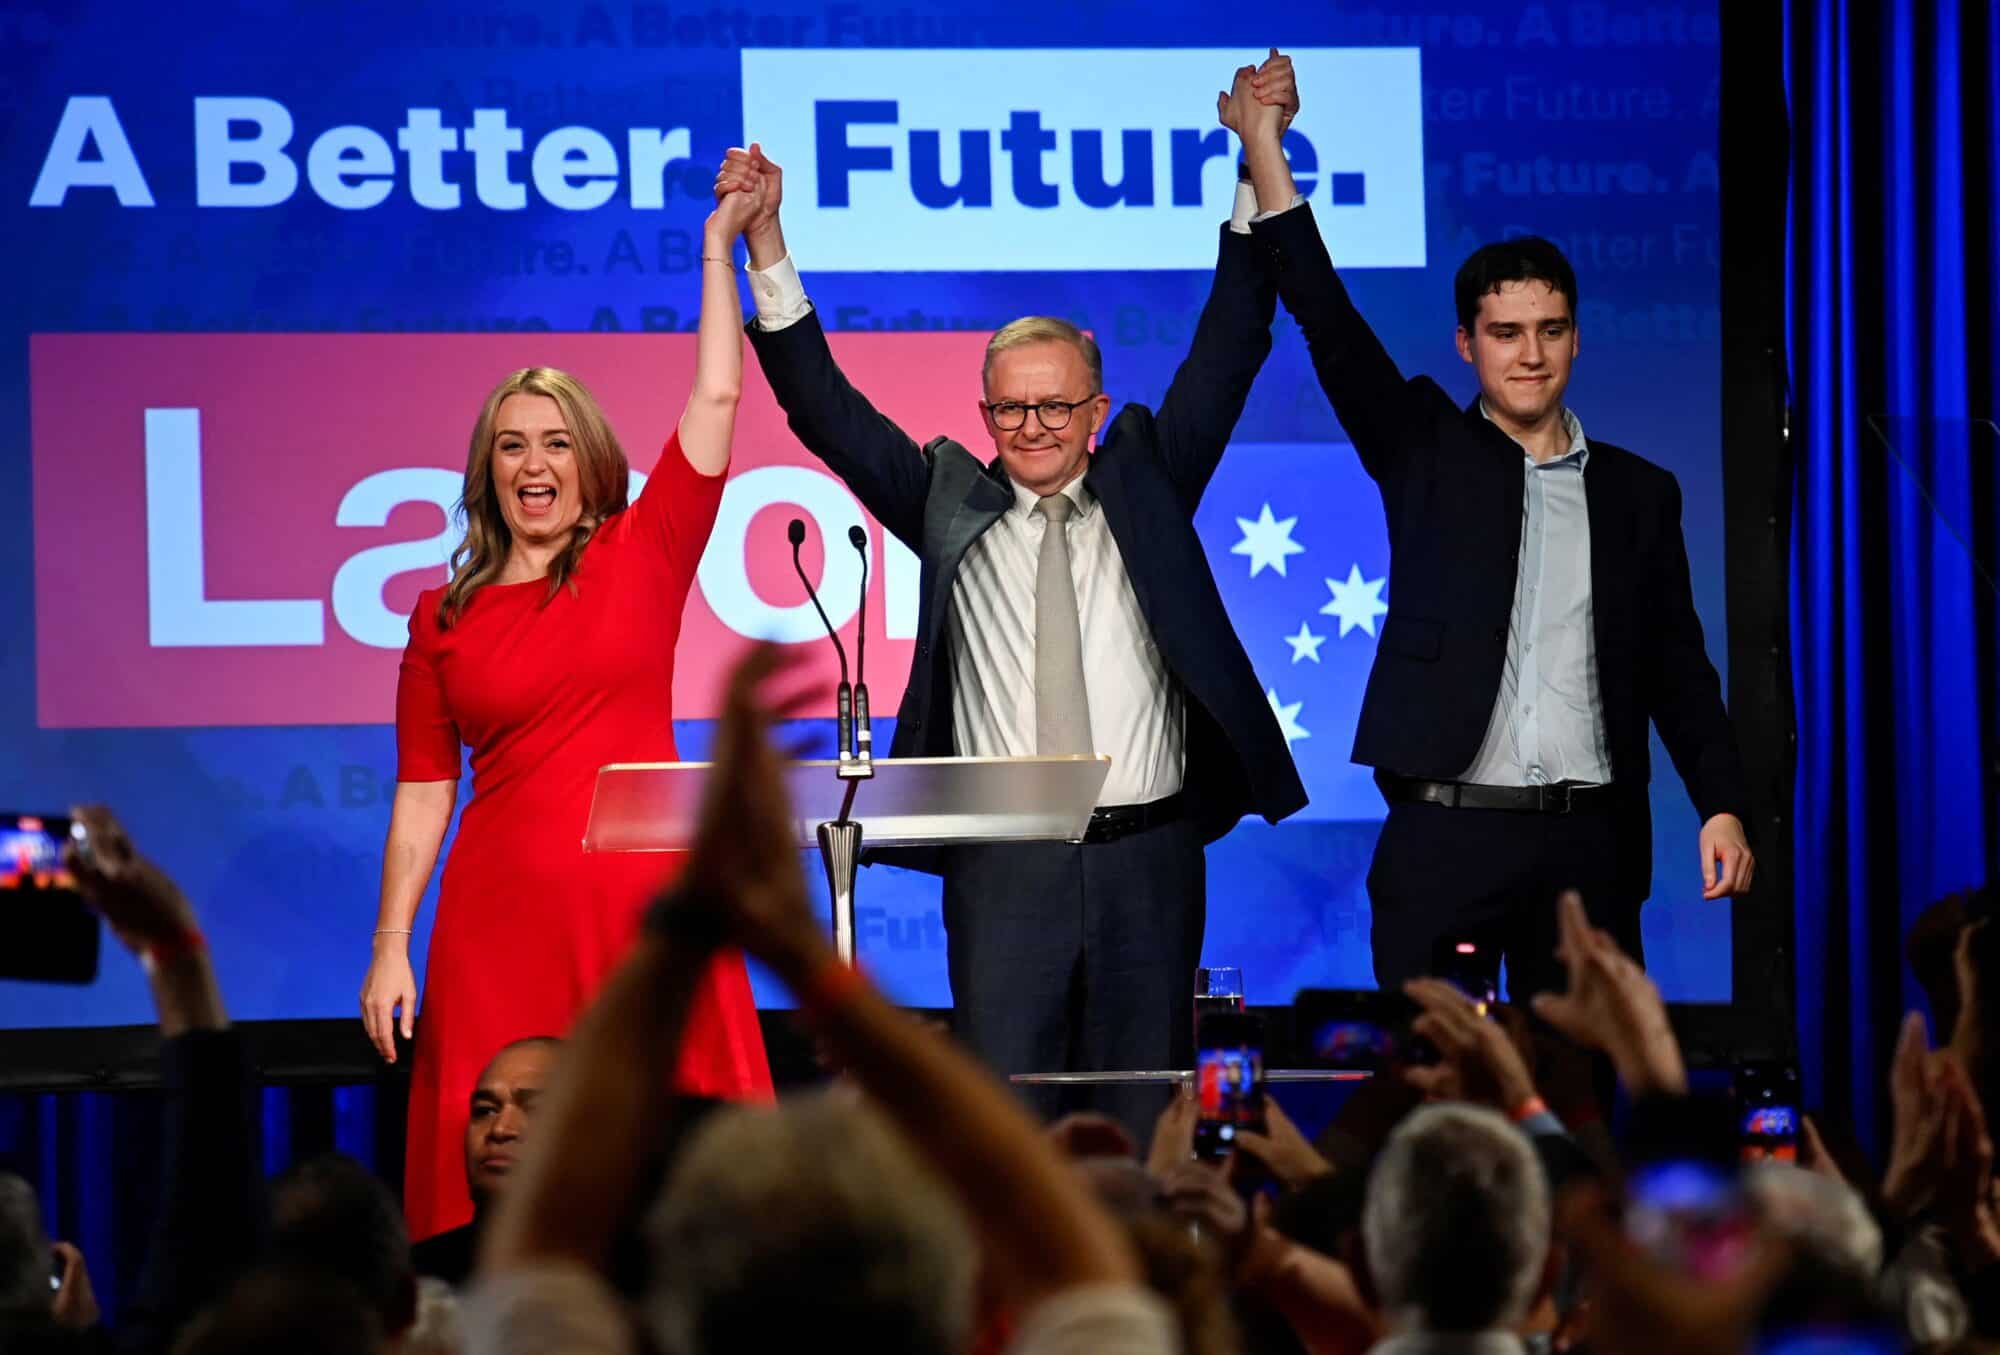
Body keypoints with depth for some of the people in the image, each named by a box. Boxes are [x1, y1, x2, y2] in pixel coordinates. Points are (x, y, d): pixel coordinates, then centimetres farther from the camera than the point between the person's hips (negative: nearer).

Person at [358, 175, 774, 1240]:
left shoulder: (640, 556, 7)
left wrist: (719, 244, 1)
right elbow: (422, 791, 10)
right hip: (501, 912, 1)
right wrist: (391, 948, 3)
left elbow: (716, 399, 3)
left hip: (648, 905, -1)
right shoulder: (443, 618, 10)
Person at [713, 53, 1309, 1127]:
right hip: (1004, 867, -1)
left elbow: (1231, 346, 4)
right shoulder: (950, 503, 8)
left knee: (1144, 1119, 5)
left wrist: (1262, 155, -4)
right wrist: (763, 242, -6)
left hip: (1147, 862, 1)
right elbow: (822, 405, 4)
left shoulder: (1146, 483, 9)